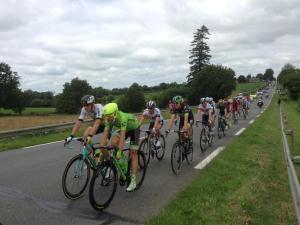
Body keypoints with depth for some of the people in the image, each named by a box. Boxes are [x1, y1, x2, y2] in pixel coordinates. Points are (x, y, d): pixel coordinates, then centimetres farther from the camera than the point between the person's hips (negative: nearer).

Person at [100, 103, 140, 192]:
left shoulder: (122, 117, -40)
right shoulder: (109, 119, -22)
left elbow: (122, 135, -43)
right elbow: (105, 134, -21)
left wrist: (119, 151, -46)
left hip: (134, 128, -6)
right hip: (124, 128, 6)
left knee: (133, 154, -10)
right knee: (113, 142, -21)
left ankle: (133, 181, -5)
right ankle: (122, 158, 7)